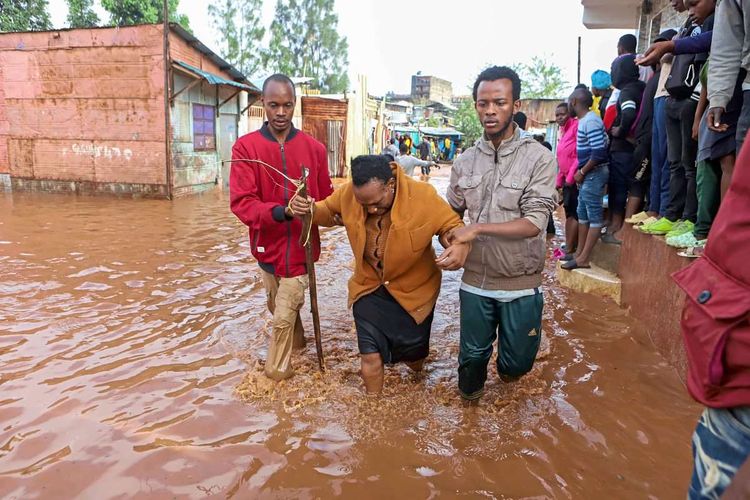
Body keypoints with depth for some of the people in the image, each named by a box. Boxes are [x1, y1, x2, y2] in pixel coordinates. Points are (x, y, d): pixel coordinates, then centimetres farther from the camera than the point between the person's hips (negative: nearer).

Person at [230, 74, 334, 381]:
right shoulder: (245, 147, -7)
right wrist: (279, 212, -32)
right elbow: (240, 201, -18)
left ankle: (276, 375, 22)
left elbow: (326, 199, 4)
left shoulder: (314, 149, -3)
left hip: (300, 246, -1)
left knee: (283, 317, 2)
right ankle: (297, 344, 50)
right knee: (278, 308, 22)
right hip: (267, 245, 2)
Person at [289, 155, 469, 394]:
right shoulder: (348, 193, -16)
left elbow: (452, 226, -12)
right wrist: (308, 209, -20)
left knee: (414, 354, 18)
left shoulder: (423, 196, -24)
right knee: (370, 355, 6)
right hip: (369, 288, 1)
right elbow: (327, 211, 4)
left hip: (414, 290, -1)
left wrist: (460, 246, -36)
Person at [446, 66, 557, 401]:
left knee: (518, 362, 12)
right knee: (472, 354, 14)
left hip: (521, 284, -2)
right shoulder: (465, 161, 1)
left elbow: (534, 222, -19)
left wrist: (478, 228, -21)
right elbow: (452, 213, 11)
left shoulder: (539, 158, -12)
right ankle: (469, 393, 46)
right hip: (475, 280, 2)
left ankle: (507, 367, 49)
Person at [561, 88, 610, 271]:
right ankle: (579, 253, 24)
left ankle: (583, 259, -3)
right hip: (588, 174, 10)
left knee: (594, 215, -5)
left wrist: (582, 172, -14)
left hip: (594, 173, -10)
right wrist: (581, 172, 12)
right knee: (583, 214, 15)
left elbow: (599, 152, -22)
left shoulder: (590, 121, -16)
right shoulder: (583, 120, 13)